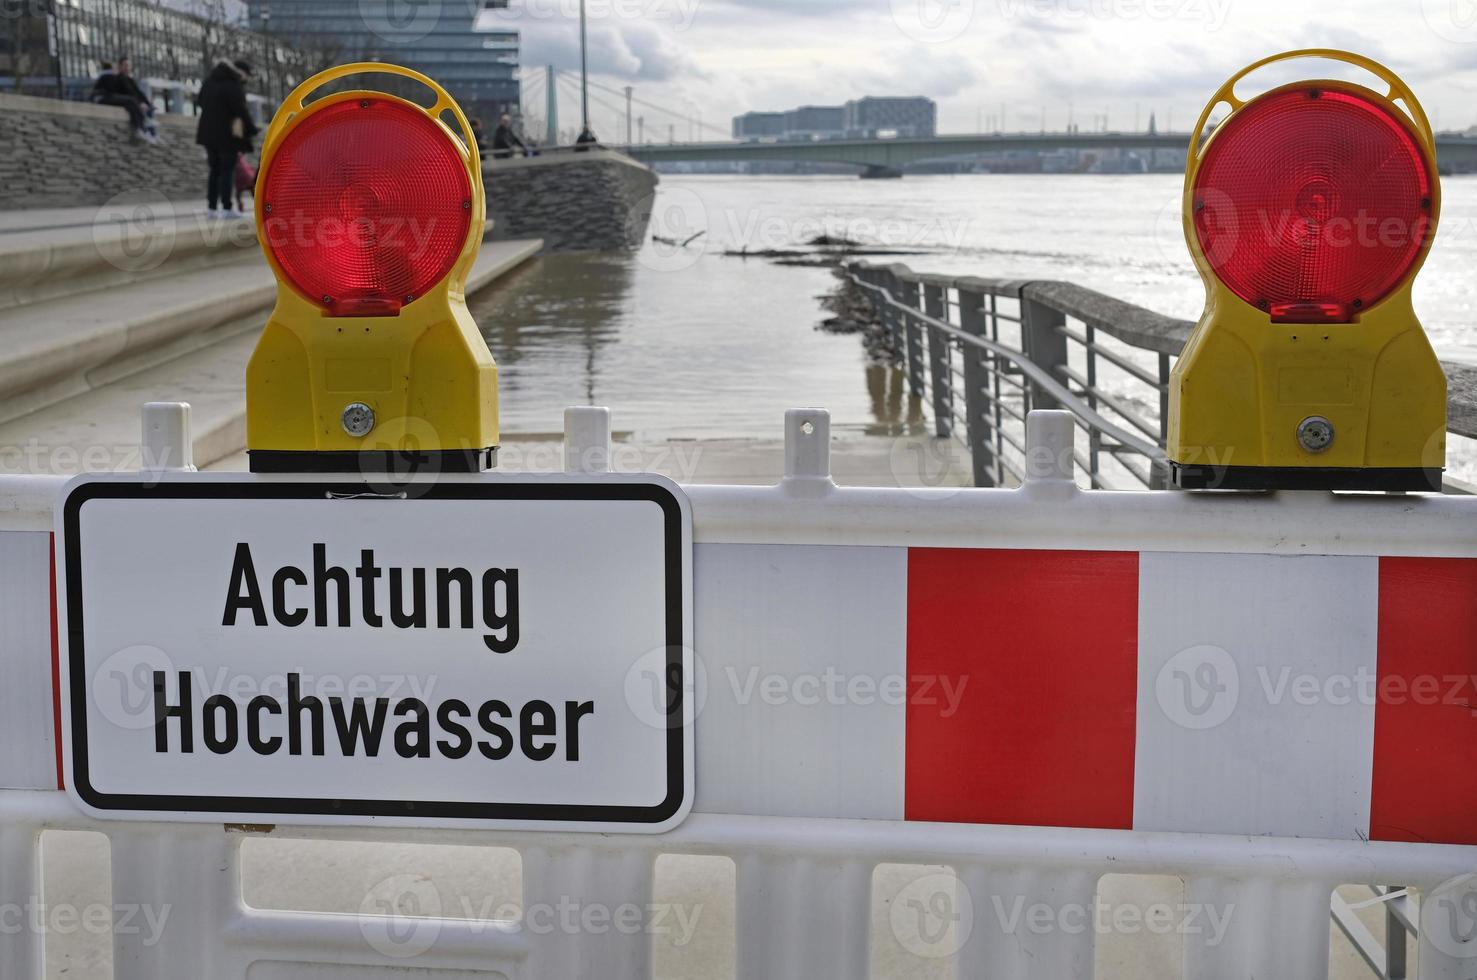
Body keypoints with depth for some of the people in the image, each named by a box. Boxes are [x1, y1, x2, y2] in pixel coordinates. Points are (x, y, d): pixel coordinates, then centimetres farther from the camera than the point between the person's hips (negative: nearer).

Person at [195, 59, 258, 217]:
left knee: (215, 169, 13)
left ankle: (212, 208, 11)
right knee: (228, 170, 0)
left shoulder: (210, 80, 8)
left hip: (209, 132, 7)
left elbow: (199, 101, 18)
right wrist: (251, 130, -11)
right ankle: (226, 208, -5)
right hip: (228, 134, -7)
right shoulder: (234, 86, -16)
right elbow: (241, 110, -20)